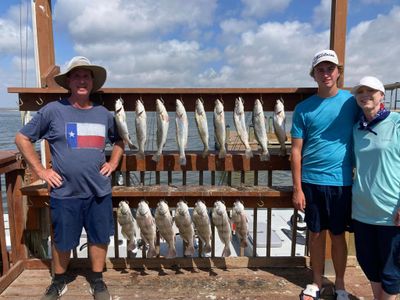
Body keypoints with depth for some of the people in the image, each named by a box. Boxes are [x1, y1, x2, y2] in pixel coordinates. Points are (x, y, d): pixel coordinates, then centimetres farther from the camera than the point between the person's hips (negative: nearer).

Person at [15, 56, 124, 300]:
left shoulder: (103, 113, 4)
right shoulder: (53, 110, -6)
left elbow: (119, 140, 20)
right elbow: (22, 138, 1)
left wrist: (113, 163, 6)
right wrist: (40, 170, -4)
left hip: (99, 191, 3)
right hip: (65, 193, -2)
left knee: (100, 238, 12)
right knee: (62, 241, 13)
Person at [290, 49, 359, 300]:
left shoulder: (351, 101, -1)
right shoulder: (304, 108, 0)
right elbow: (297, 150, -1)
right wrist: (297, 188, -4)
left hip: (341, 182, 0)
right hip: (311, 181, 1)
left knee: (338, 234, 12)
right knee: (317, 233, 13)